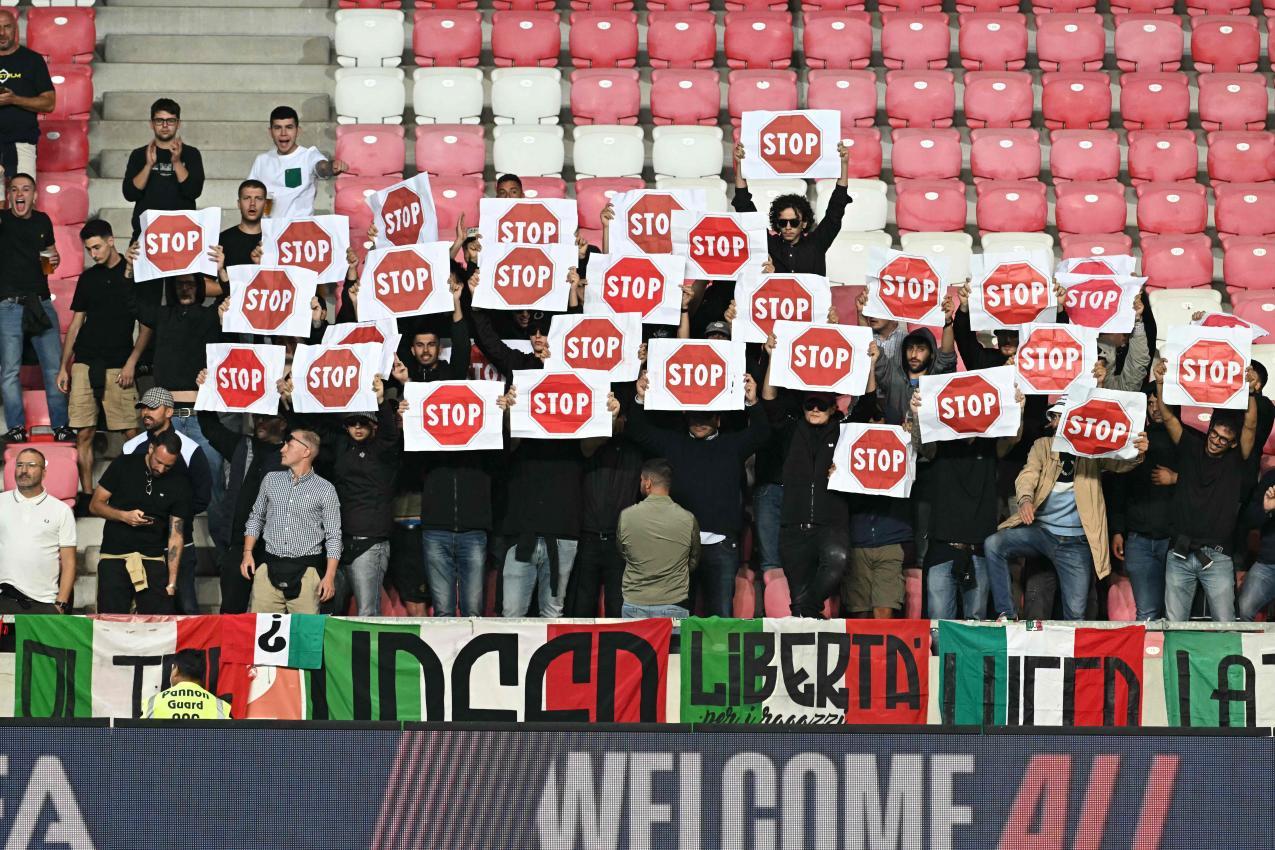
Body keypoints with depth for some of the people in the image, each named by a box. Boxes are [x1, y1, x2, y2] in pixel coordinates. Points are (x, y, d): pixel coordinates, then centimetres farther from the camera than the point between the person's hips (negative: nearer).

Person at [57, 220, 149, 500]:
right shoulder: (88, 278, 14)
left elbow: (147, 324, 2)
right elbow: (76, 324, 17)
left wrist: (131, 361, -7)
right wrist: (63, 367, 12)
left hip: (118, 367, -3)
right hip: (84, 364, 3)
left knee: (132, 432, -8)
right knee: (84, 433, 0)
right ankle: (87, 495, 5)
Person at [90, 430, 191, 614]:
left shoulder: (179, 483, 4)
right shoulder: (123, 466, 2)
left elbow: (176, 535, 2)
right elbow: (95, 505, 5)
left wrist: (171, 583, -4)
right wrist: (124, 516, -15)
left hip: (152, 560, 1)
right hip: (114, 558, -1)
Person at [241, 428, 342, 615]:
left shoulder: (325, 490, 0)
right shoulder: (271, 480, 10)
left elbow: (333, 536, 0)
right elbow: (256, 518, 19)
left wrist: (330, 577, -7)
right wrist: (248, 553, 7)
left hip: (305, 571, -3)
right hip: (269, 568, 3)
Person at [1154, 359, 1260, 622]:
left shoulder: (1236, 460, 4)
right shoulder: (1191, 447, 9)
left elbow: (1250, 427, -10)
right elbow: (1168, 417, 3)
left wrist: (1251, 394, -27)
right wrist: (1160, 384, -11)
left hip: (1217, 558, -2)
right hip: (1180, 553, 2)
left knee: (1225, 626, -4)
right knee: (1174, 625, 2)